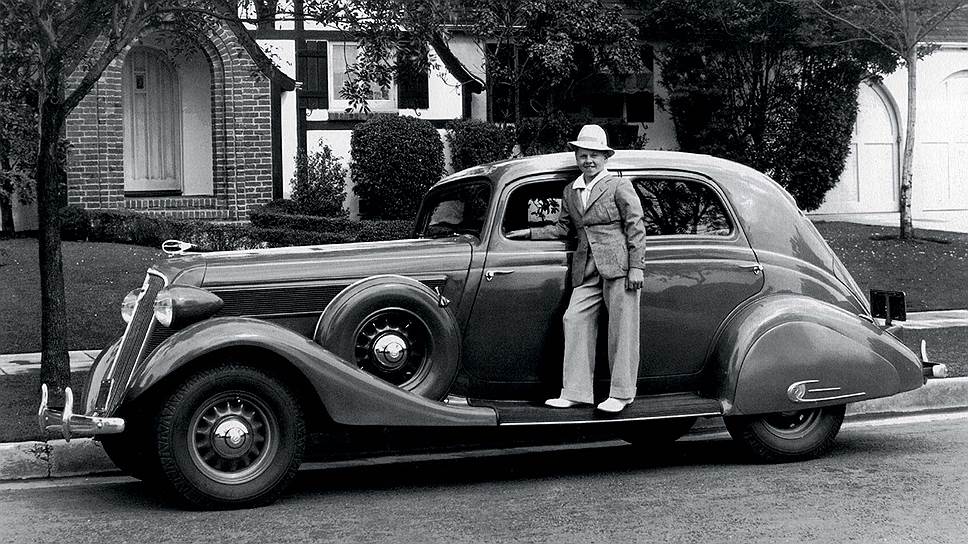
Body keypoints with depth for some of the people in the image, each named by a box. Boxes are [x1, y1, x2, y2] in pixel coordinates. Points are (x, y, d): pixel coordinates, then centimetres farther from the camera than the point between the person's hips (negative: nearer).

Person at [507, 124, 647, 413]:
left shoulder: (620, 186, 1)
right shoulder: (570, 191, 18)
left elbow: (636, 227, -3)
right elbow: (563, 228, 25)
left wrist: (636, 268, -10)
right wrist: (531, 233, 14)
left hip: (618, 267, -6)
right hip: (586, 270, 6)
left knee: (621, 329, -3)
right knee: (574, 320, -4)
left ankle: (621, 394, 3)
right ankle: (575, 392, -1)